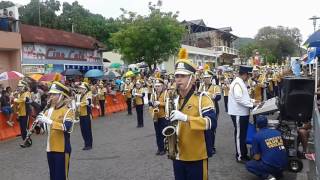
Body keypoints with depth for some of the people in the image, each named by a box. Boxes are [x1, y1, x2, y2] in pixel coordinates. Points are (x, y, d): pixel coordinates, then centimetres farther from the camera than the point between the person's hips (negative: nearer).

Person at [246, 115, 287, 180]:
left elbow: (257, 157, -3)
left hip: (270, 166, -6)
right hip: (284, 164, 6)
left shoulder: (256, 136, -5)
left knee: (248, 165, 16)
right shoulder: (277, 132, 10)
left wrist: (255, 155, 21)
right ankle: (278, 173, 14)